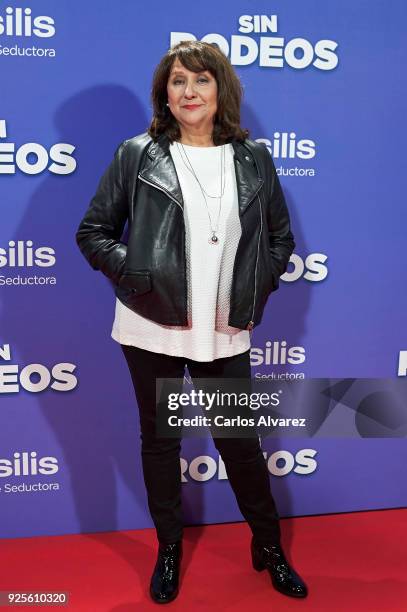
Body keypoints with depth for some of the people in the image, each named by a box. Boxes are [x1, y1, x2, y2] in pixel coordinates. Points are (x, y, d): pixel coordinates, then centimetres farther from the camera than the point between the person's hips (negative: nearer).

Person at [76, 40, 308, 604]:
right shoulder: (137, 155, -1)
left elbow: (282, 236, 12)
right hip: (153, 329, 0)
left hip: (226, 332, 1)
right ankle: (169, 550, 36)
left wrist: (256, 288, 0)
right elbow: (93, 232, 2)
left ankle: (269, 546, 36)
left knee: (240, 440, 12)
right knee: (160, 439, 14)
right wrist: (136, 276, -11)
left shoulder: (254, 158, 4)